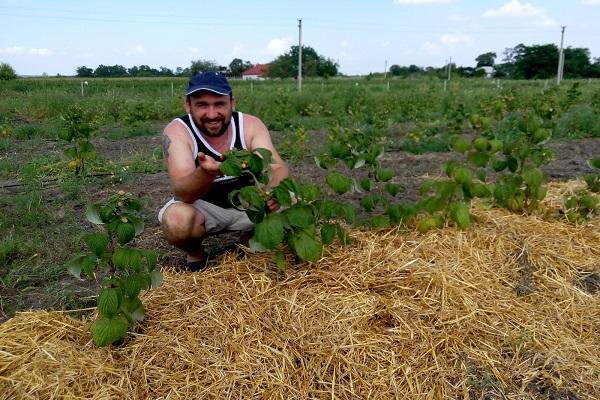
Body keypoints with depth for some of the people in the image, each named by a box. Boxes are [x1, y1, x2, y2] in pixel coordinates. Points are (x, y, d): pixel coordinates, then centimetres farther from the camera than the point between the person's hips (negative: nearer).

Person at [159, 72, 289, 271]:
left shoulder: (251, 125, -17)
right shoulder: (177, 132, -24)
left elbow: (278, 168, -24)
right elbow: (183, 193, -34)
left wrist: (274, 190, -49)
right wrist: (205, 173, -57)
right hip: (201, 206, -2)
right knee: (176, 221, -35)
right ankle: (195, 253, 2)